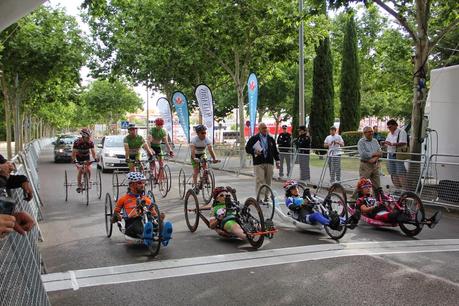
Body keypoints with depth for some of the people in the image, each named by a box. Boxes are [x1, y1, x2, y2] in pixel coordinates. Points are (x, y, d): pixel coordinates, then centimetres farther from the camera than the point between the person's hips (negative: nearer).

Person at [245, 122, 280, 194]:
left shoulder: (271, 139, 15)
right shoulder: (254, 138, 3)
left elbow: (275, 151, 18)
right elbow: (247, 148, 3)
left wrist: (277, 161, 11)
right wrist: (254, 151, -15)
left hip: (269, 163, 4)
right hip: (258, 163, -4)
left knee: (268, 181, 7)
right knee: (260, 181, -9)